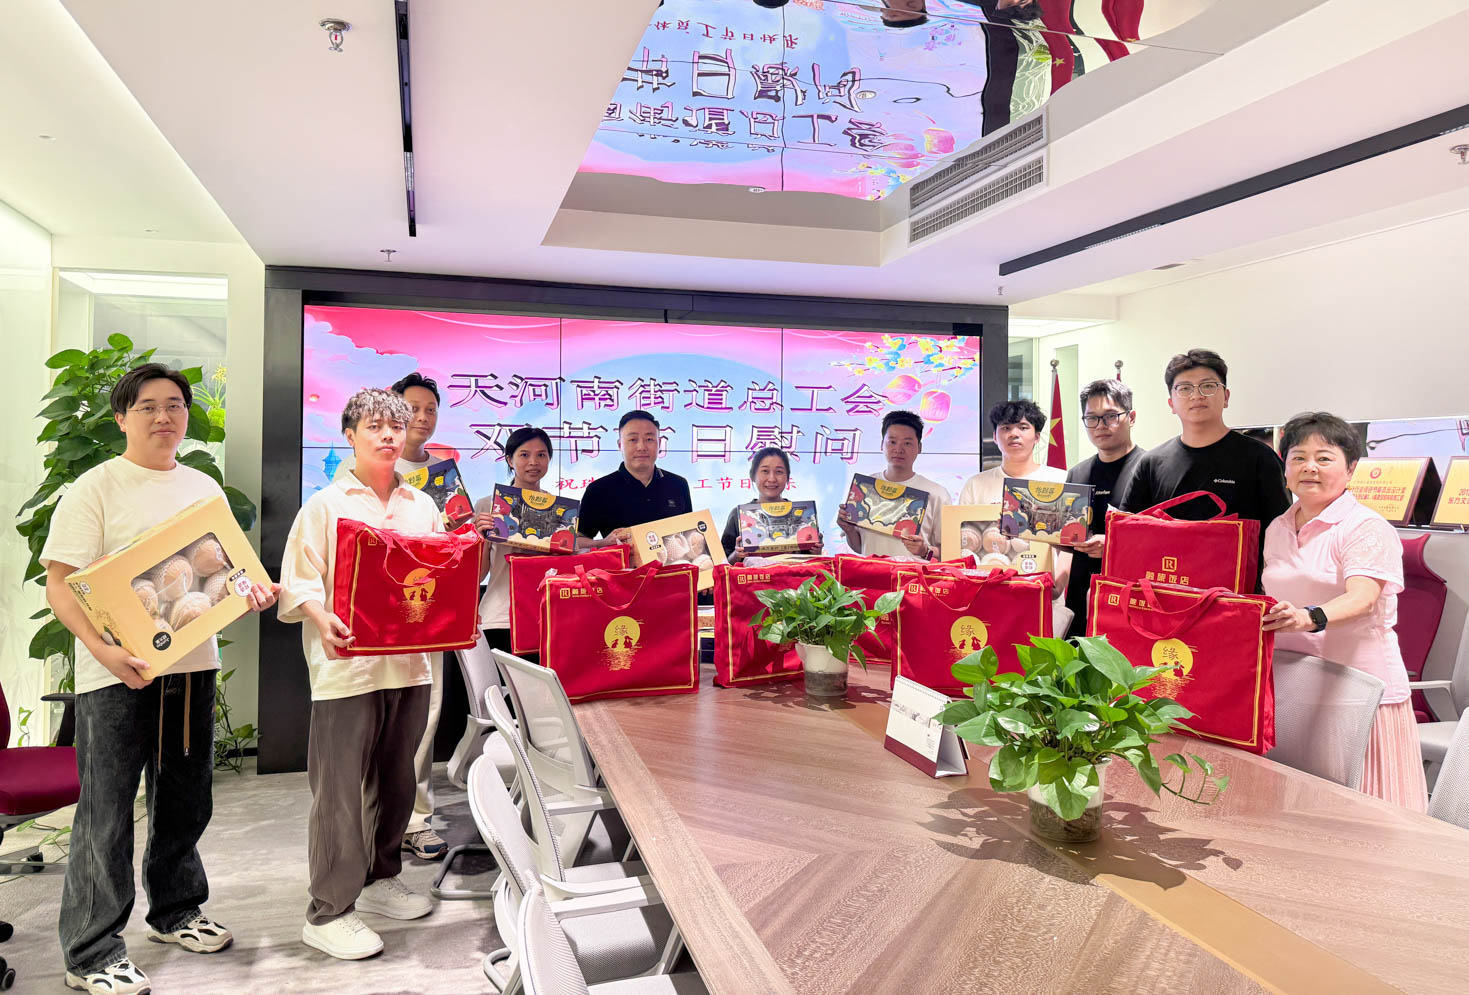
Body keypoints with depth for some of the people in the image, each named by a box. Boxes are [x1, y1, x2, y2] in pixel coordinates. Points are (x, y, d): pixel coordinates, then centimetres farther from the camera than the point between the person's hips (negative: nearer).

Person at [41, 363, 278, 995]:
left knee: (186, 799, 16)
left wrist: (251, 592, -3)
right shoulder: (96, 488, -6)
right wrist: (102, 648, -25)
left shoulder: (205, 489, 12)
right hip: (118, 671, -5)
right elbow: (60, 585, -11)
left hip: (192, 664, 6)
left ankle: (175, 911, 35)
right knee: (107, 809, 1)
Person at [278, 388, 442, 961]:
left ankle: (380, 880, 34)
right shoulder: (325, 505, 0)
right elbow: (298, 582, -5)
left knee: (396, 780, 16)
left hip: (410, 664, 5)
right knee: (341, 789, -1)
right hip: (346, 666, -5)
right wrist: (322, 620, -23)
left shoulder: (423, 507, 13)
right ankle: (329, 913, 12)